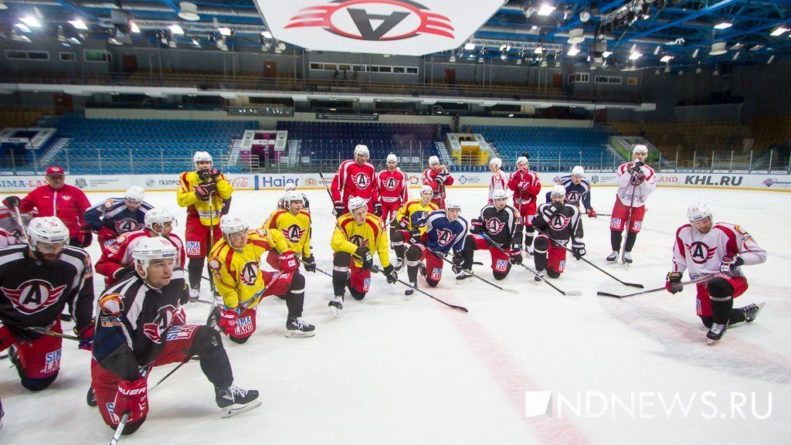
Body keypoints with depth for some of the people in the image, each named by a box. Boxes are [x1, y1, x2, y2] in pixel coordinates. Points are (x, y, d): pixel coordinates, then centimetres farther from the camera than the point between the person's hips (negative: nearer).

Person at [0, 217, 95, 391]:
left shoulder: (77, 261, -23)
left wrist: (86, 328, -6)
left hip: (44, 327, 1)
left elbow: (82, 297, -9)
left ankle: (17, 352, 38)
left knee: (38, 381, 9)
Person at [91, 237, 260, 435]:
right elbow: (109, 348, -31)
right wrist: (132, 381, -29)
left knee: (206, 337, -12)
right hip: (114, 365, -5)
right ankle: (100, 390, 21)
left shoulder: (175, 281, -13)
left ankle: (226, 393, 1)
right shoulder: (120, 298, -34)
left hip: (155, 345, 6)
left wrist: (187, 342, 17)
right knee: (128, 423, -9)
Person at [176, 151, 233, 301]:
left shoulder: (218, 175, 3)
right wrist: (197, 194, -24)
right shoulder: (187, 178, -6)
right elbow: (181, 200, -11)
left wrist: (217, 178, -19)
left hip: (216, 220, 3)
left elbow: (227, 194, -11)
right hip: (196, 221, -3)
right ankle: (194, 287, 14)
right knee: (196, 256, -2)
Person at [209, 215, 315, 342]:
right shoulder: (221, 257, -33)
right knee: (240, 337, -5)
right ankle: (219, 316, 26)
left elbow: (275, 235, 1)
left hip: (260, 282, 5)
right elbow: (226, 288, -23)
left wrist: (287, 253, -4)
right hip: (241, 297, -5)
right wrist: (230, 311, -22)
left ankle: (294, 322, 8)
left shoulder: (254, 238, -20)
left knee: (296, 280, -6)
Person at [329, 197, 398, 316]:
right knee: (340, 257, -40)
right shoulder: (343, 222, -24)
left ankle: (349, 279, 39)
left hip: (363, 261, 2)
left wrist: (388, 267, -11)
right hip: (346, 254, -2)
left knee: (359, 295, 4)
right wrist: (357, 250, -39)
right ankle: (338, 297, -31)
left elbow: (382, 247, -13)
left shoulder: (376, 224, -23)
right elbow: (336, 243, -32)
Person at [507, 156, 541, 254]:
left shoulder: (533, 175, -10)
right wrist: (518, 177, -24)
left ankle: (528, 246, 7)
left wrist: (528, 187, -29)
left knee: (530, 224, -6)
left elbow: (537, 189, -14)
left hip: (530, 203, -3)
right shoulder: (514, 175, 1)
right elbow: (511, 187, -15)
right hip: (517, 203, 3)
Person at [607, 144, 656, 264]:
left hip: (638, 205, 1)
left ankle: (627, 252, 20)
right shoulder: (624, 167, -5)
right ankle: (615, 251, 15)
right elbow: (621, 183, -19)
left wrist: (643, 179, -25)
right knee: (616, 228, -1)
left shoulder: (649, 171, -3)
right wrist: (631, 170, -26)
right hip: (622, 202, -1)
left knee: (633, 230, 5)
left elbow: (649, 190, -11)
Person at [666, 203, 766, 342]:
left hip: (732, 279, -6)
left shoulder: (726, 231, -17)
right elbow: (679, 257, 14)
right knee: (708, 321, 3)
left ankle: (721, 323, -15)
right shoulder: (683, 232, -3)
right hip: (704, 283, 6)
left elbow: (759, 254, -14)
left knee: (717, 286, -40)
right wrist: (675, 276, 7)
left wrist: (738, 259, -29)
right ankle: (746, 312, 30)